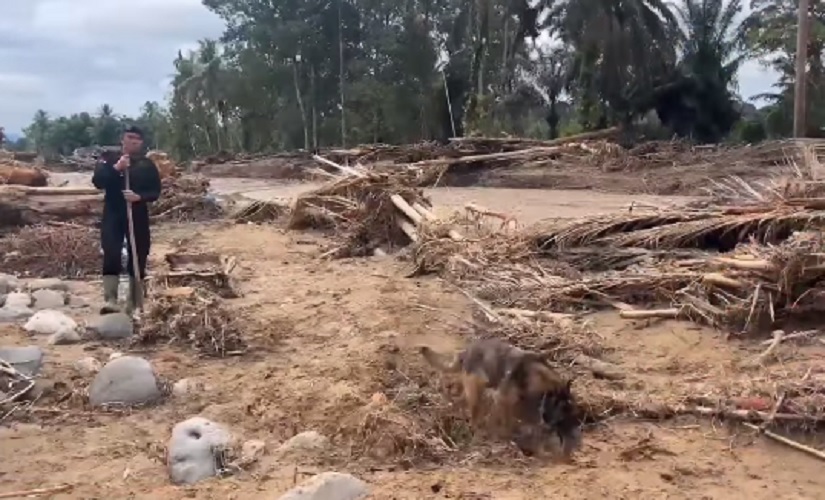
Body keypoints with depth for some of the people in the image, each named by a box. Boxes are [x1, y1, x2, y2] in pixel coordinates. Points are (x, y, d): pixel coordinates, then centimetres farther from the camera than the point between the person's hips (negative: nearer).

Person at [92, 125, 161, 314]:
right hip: (113, 215, -1)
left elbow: (155, 191, 1)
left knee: (137, 258, 6)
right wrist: (116, 168, -20)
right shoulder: (109, 160, 7)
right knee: (111, 257, -12)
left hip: (138, 217, 1)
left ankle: (134, 304, 17)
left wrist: (139, 196, -18)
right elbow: (97, 181, -8)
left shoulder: (147, 165, 6)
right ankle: (110, 301, -14)